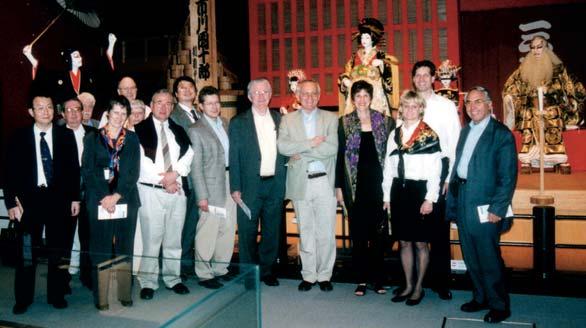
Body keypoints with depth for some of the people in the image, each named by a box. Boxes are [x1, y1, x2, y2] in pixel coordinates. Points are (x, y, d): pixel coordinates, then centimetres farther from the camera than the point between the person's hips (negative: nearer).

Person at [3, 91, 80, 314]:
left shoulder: (66, 135, 3)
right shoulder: (19, 137, 1)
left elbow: (74, 168, 5)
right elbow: (10, 172, 1)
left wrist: (75, 198, 2)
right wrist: (11, 202, -6)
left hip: (58, 199, 1)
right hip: (29, 199, -1)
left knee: (58, 250, 9)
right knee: (27, 251, 7)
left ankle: (56, 294, 23)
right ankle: (23, 298, 21)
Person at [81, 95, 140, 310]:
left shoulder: (132, 139, 9)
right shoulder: (92, 138, 7)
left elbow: (134, 172, 2)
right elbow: (87, 171, 1)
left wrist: (116, 196, -9)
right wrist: (103, 198, -10)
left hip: (125, 201, 1)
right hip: (99, 202, -1)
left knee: (124, 248, 6)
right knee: (101, 250, 0)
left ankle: (125, 294, 13)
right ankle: (101, 298, 7)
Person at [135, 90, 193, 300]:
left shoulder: (178, 130, 16)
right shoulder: (140, 129, 1)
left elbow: (188, 155, 6)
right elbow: (141, 160, -8)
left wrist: (174, 173, -11)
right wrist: (163, 180, -10)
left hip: (176, 190, 4)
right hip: (151, 190, -4)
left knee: (174, 239, 9)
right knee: (151, 239, -3)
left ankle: (173, 279, 20)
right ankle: (148, 283, 8)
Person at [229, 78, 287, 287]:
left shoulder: (279, 119, 10)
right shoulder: (238, 122, 0)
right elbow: (234, 157, -2)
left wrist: (283, 180, 3)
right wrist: (235, 188, -7)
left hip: (275, 184, 3)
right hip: (250, 185, -3)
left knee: (272, 230, 11)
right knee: (248, 231, 5)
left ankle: (267, 270, 26)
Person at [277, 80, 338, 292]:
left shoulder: (330, 118, 4)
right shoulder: (288, 120, 7)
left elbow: (332, 148, -11)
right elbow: (282, 146, -10)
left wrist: (301, 152, -11)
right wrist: (311, 143, -15)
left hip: (324, 181, -1)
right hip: (300, 183, 1)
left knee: (326, 232, 3)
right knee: (306, 232, 9)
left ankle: (324, 275, 17)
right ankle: (309, 275, 20)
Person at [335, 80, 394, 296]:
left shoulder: (383, 121, 7)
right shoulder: (345, 123, 4)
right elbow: (340, 155, 4)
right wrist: (339, 187, -1)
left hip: (378, 183, 1)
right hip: (355, 185, -1)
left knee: (379, 232, 3)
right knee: (358, 233, 3)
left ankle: (377, 278, 15)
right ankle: (361, 279, 14)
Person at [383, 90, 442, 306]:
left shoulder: (429, 135, -4)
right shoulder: (394, 135, 10)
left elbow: (435, 170, -8)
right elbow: (388, 168, 12)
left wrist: (430, 199, -13)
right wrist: (387, 196, 9)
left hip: (419, 191, -5)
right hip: (399, 191, 5)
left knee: (420, 242, 5)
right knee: (404, 241, 12)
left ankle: (419, 287, 20)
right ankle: (408, 285, 25)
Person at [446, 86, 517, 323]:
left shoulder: (501, 134, -8)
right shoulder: (465, 131, 14)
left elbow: (508, 176, -12)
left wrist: (498, 208, -16)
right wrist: (452, 198, 11)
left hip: (484, 205, -7)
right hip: (462, 202, 7)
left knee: (489, 259, 1)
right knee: (471, 257, 15)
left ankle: (499, 305, 17)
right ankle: (481, 297, 31)